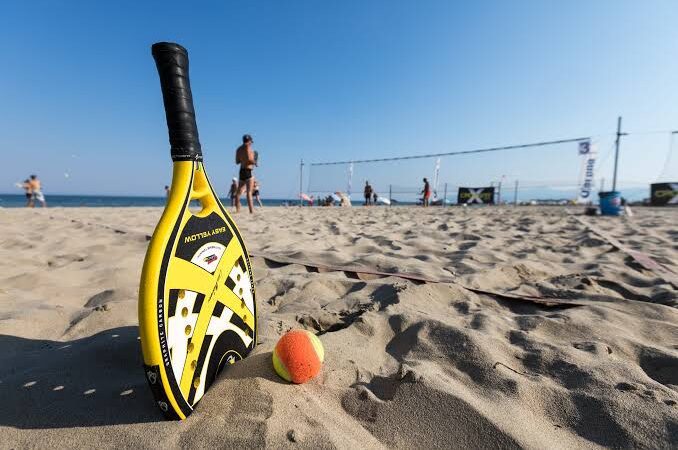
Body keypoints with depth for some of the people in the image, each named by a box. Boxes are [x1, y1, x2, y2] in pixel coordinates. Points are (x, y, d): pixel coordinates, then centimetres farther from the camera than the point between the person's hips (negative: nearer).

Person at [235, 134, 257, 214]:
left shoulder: (239, 149, 16)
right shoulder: (248, 147, -6)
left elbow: (237, 161, 19)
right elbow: (249, 159, -18)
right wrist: (254, 162, 0)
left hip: (241, 171, 7)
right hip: (248, 171, -7)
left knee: (239, 192, 11)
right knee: (249, 192, -11)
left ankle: (237, 210, 12)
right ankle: (251, 211, -14)